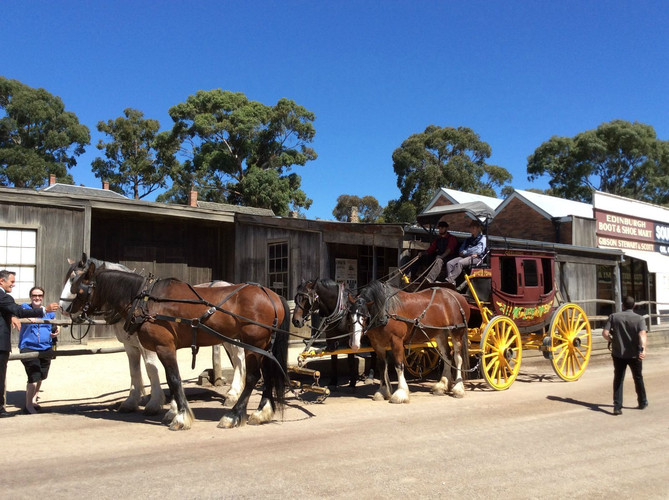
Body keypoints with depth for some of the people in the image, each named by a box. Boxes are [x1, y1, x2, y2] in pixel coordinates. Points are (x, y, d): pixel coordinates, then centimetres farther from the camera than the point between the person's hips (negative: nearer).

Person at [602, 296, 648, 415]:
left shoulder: (614, 317, -3)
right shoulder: (639, 319, -4)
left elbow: (605, 333, -10)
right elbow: (642, 334, -22)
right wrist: (643, 348, -34)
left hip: (618, 353, 0)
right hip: (634, 354, 0)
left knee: (618, 379, 6)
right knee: (638, 378, 21)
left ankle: (617, 406, -1)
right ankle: (642, 402, 36)